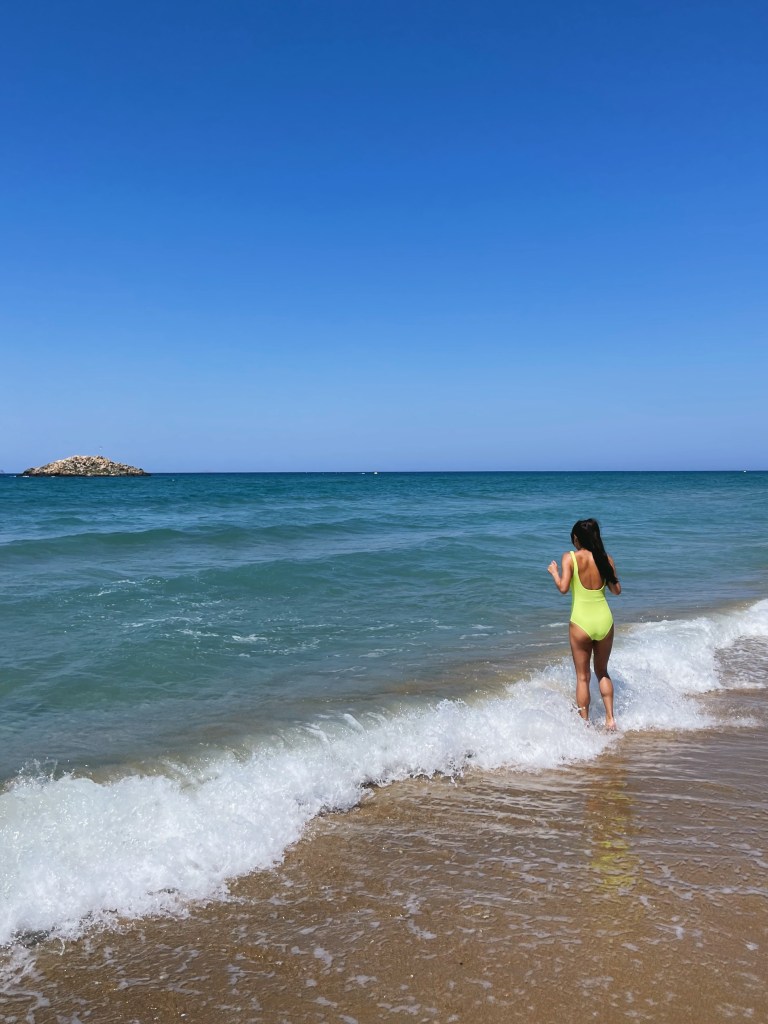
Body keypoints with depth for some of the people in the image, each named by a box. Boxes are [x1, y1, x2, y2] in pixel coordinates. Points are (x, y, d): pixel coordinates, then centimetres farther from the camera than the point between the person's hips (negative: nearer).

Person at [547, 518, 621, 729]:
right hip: (605, 621, 3)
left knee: (583, 677, 11)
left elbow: (563, 588, -18)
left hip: (581, 623, -3)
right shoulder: (605, 558, 0)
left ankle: (585, 724, 16)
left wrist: (553, 571, -1)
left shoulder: (570, 558, -9)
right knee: (602, 672, 23)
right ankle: (610, 718, 21)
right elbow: (616, 589, 6)